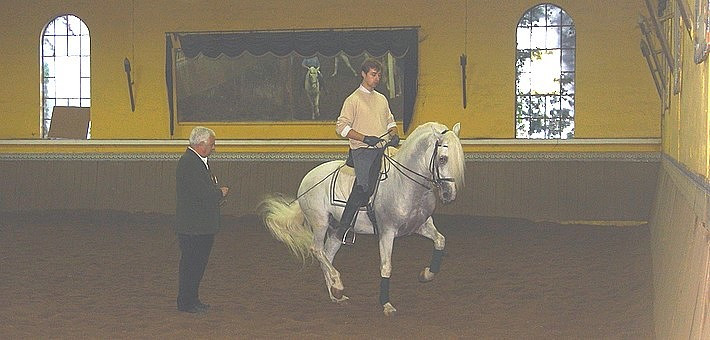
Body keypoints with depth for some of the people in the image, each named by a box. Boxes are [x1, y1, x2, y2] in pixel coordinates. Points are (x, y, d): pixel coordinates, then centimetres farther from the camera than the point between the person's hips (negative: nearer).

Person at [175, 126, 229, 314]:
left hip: (203, 225, 10)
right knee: (191, 263, -3)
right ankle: (186, 302, 4)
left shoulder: (199, 161, 15)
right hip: (192, 226, -10)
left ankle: (192, 299, 23)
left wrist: (216, 193, 2)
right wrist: (220, 193, -7)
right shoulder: (188, 163, -19)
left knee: (199, 262, 15)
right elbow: (203, 193, -24)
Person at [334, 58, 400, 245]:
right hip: (362, 150, -7)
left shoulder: (382, 99, 20)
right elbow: (342, 126, -7)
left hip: (382, 149, 7)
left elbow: (390, 121, 29)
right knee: (364, 185, -21)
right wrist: (365, 138, -17)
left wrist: (394, 134, 6)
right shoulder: (353, 100, -1)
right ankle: (343, 228, -16)